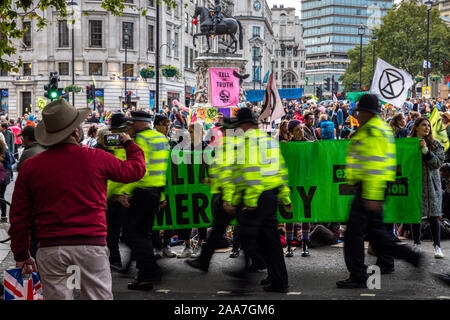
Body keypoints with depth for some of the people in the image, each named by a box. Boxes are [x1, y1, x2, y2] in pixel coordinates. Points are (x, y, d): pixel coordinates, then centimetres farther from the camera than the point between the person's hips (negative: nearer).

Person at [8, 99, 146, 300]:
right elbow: (136, 170, 13)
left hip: (50, 248, 2)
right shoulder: (97, 159, -3)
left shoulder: (30, 166, 3)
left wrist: (21, 255, 16)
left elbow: (19, 216, 7)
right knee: (98, 296, 6)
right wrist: (129, 144, 33)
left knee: (57, 296, 9)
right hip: (91, 244, -2)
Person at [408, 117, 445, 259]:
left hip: (431, 183, -1)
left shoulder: (435, 144, 3)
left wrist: (426, 150, -17)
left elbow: (438, 162, -7)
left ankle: (437, 246, 1)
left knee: (433, 215, -3)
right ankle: (416, 243, 15)